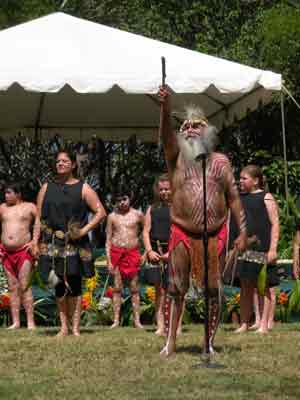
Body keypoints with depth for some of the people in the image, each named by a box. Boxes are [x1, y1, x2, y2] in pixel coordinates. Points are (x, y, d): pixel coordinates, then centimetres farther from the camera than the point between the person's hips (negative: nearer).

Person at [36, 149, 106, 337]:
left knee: (74, 284, -4)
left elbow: (101, 213, 0)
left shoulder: (83, 189, 4)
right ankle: (63, 326, 9)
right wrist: (38, 241, 2)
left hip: (75, 244, -2)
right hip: (53, 244, 2)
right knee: (59, 285, 3)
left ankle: (75, 327, 0)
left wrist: (85, 230, -10)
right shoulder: (47, 188, 12)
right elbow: (39, 217, 11)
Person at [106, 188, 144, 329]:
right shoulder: (112, 216, 6)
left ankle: (137, 320, 3)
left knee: (134, 288, 1)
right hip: (116, 252, 0)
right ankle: (116, 320, 2)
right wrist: (108, 260, -1)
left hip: (133, 253, 0)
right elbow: (108, 239, 6)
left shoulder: (137, 215, 5)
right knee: (117, 287, 0)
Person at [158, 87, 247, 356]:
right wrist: (166, 108, -33)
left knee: (214, 290, 2)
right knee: (175, 289, 0)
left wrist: (243, 231, 1)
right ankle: (170, 342, 5)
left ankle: (209, 342, 12)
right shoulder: (177, 157, 5)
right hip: (182, 234, -1)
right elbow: (167, 135, -15)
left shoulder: (220, 161, 9)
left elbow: (233, 197, 7)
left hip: (213, 235, 1)